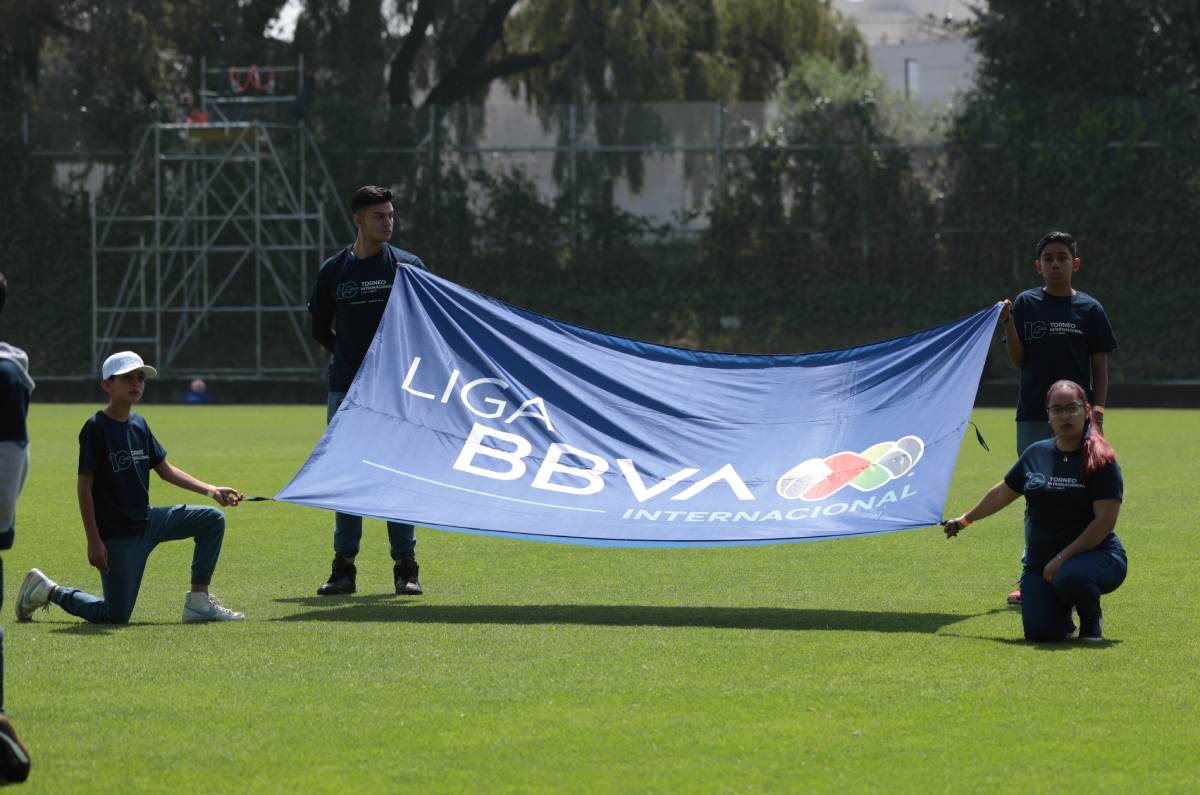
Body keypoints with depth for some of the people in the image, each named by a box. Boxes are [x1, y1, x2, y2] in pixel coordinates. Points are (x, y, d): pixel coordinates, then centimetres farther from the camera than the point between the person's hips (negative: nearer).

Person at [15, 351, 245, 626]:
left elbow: (165, 469, 15)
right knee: (116, 616, -6)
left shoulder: (139, 424, 7)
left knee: (212, 519, -2)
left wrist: (211, 491, 5)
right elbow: (84, 485, -16)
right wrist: (94, 540, -20)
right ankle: (49, 590, 15)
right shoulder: (96, 428, -15)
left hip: (148, 521, 7)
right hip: (117, 535, -7)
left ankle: (198, 602, 2)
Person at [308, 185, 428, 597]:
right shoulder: (334, 270, 7)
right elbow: (320, 327, 16)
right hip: (346, 389, 2)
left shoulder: (407, 265, 2)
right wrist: (351, 356, 10)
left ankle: (405, 567, 2)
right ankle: (344, 569, 8)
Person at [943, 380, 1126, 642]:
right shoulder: (1036, 454, 8)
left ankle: (1092, 619, -4)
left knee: (1070, 577, -40)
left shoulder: (1100, 460, -8)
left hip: (1094, 554, -4)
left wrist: (1062, 559, -20)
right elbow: (1002, 493, 25)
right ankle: (1062, 615, 23)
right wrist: (964, 520, 37)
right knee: (1039, 632, -16)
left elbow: (1105, 521, -15)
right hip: (1040, 560, 4)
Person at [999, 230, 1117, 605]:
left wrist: (1097, 413, -4)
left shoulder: (1089, 309, 3)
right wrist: (1008, 324, -13)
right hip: (1033, 417, 1)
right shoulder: (1026, 304, 5)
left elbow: (1101, 367, 4)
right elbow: (1019, 359, 1)